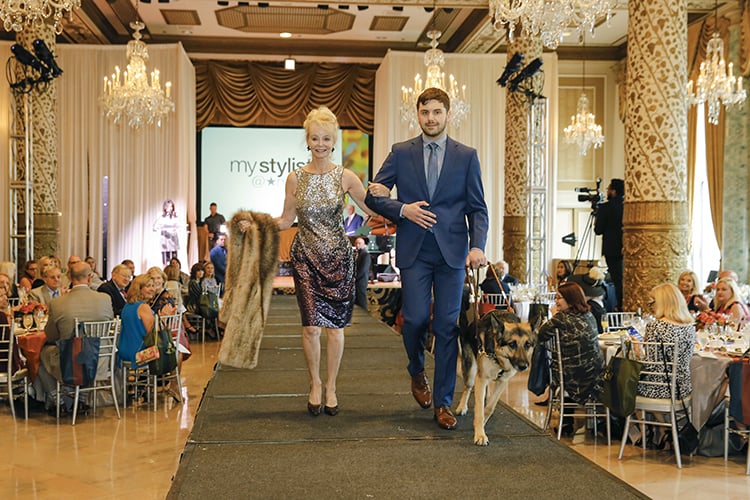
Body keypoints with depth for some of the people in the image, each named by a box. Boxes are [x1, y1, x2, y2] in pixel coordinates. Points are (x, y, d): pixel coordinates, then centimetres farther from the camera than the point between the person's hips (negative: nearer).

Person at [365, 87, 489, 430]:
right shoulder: (400, 153, 8)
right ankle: (417, 372, 27)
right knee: (415, 319, -6)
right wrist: (402, 210, -9)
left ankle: (442, 402, 10)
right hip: (414, 251, 0)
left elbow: (477, 208, 6)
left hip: (452, 252, 0)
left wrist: (478, 245, -10)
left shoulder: (466, 156, 8)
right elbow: (373, 196, 8)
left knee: (447, 326, 0)